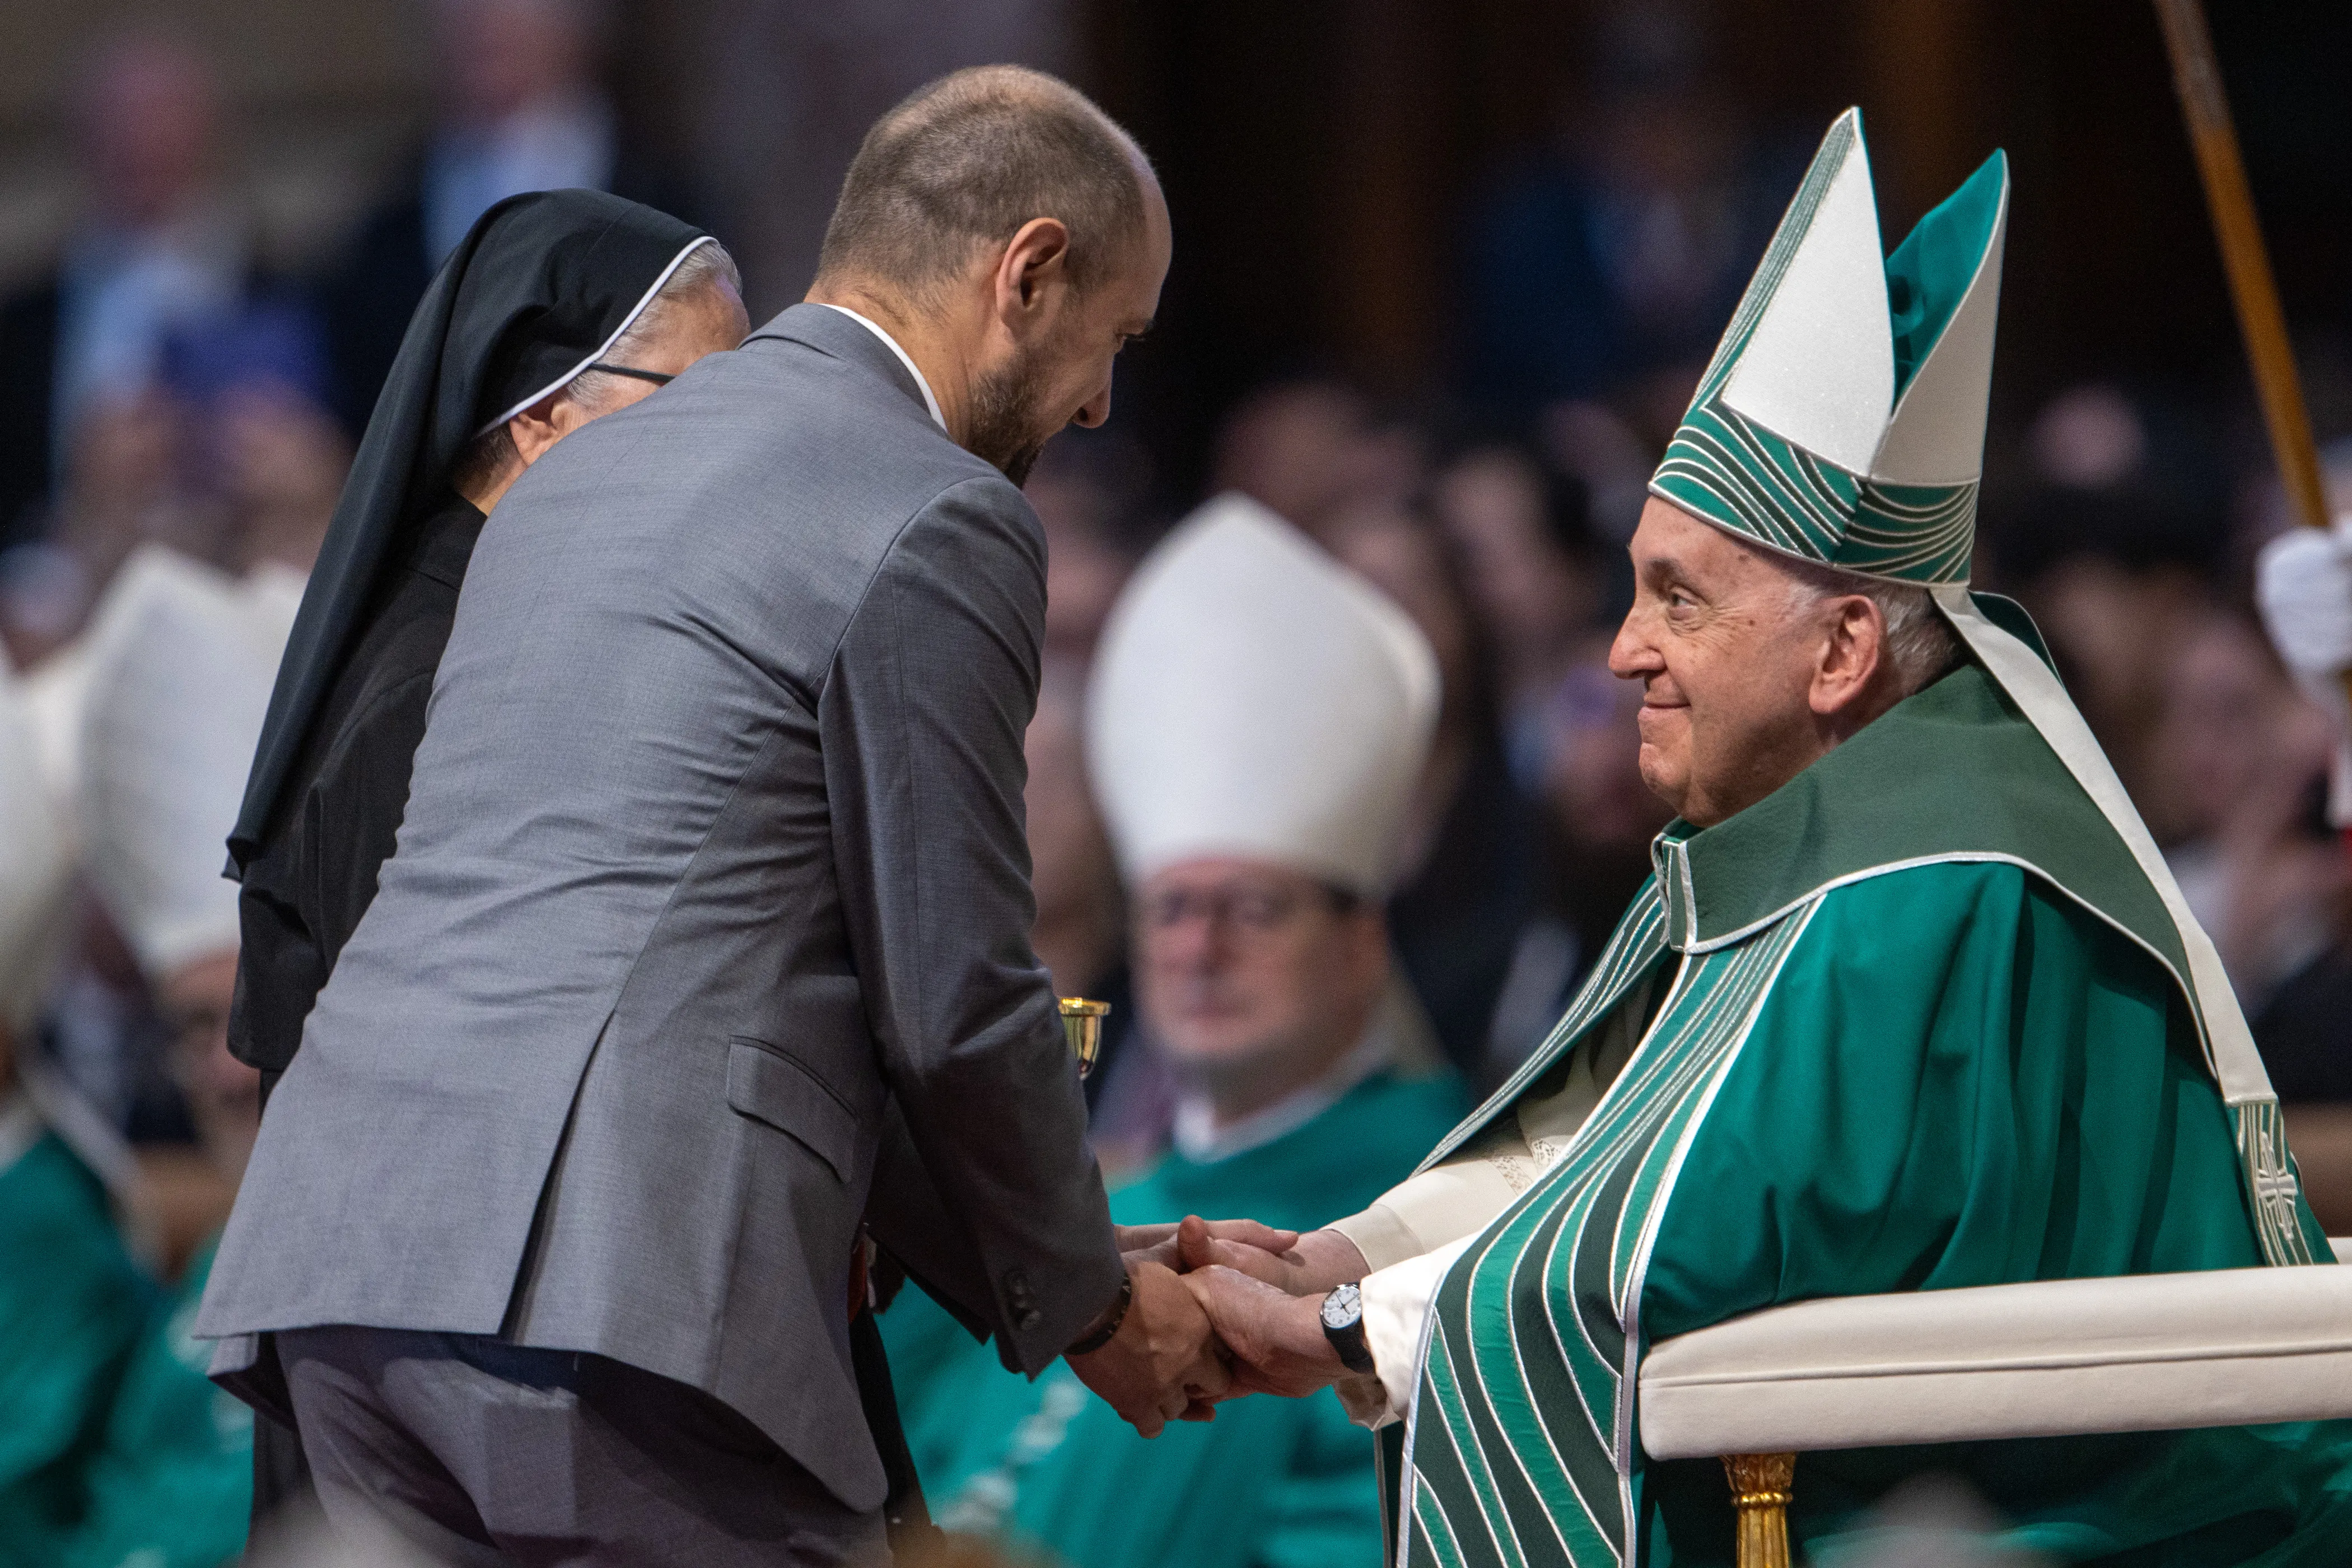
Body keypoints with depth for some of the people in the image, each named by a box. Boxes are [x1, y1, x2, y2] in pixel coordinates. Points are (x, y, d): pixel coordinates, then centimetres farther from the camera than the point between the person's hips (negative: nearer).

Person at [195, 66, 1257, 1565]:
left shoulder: (583, 472, 25)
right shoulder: (932, 522, -2)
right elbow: (952, 1004, -1)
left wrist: (1054, 1264, 29)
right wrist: (1089, 1305, 15)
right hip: (624, 1273, -8)